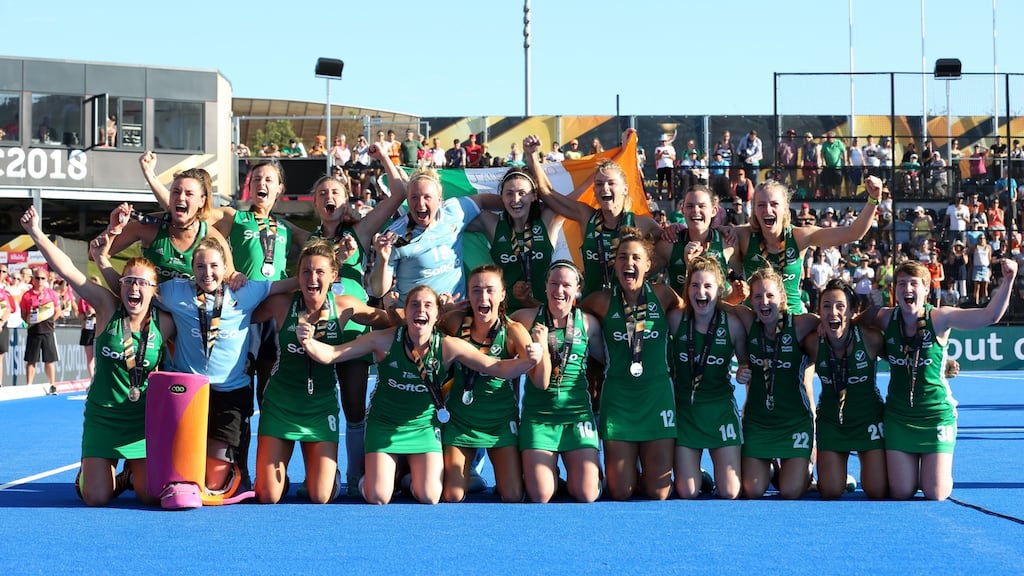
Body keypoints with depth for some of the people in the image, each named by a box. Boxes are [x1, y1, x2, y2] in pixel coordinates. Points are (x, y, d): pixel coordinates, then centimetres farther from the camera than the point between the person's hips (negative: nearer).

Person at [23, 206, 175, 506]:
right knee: (95, 498, -5)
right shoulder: (107, 307, -7)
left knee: (150, 496, -6)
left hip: (143, 420, 0)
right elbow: (66, 270, -14)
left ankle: (132, 471, 29)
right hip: (102, 415, 0)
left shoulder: (165, 323, -6)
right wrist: (36, 233, -19)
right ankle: (108, 475, 32)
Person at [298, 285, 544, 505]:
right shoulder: (385, 340, -22)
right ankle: (370, 476, 28)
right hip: (384, 425, -1)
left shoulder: (448, 347, -19)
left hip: (423, 427, 1)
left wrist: (528, 361, -38)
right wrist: (308, 343, -40)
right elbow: (331, 355, -19)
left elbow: (499, 368, -19)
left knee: (429, 499, -6)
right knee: (378, 499, -8)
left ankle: (413, 477, 29)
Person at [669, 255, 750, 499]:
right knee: (687, 494, -2)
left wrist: (744, 373, -15)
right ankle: (695, 475, 33)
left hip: (721, 409, 0)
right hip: (685, 408, 0)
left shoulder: (732, 323, -9)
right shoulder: (676, 319, -10)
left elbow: (745, 363, 5)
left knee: (730, 494, -2)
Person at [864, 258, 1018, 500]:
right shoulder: (885, 319, -5)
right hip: (898, 415, 2)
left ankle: (938, 471, 31)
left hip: (936, 414, -2)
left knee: (936, 495, -4)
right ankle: (910, 471, 35)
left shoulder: (939, 318, -12)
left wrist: (1007, 280, -32)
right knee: (901, 494, 1)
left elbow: (990, 315, -22)